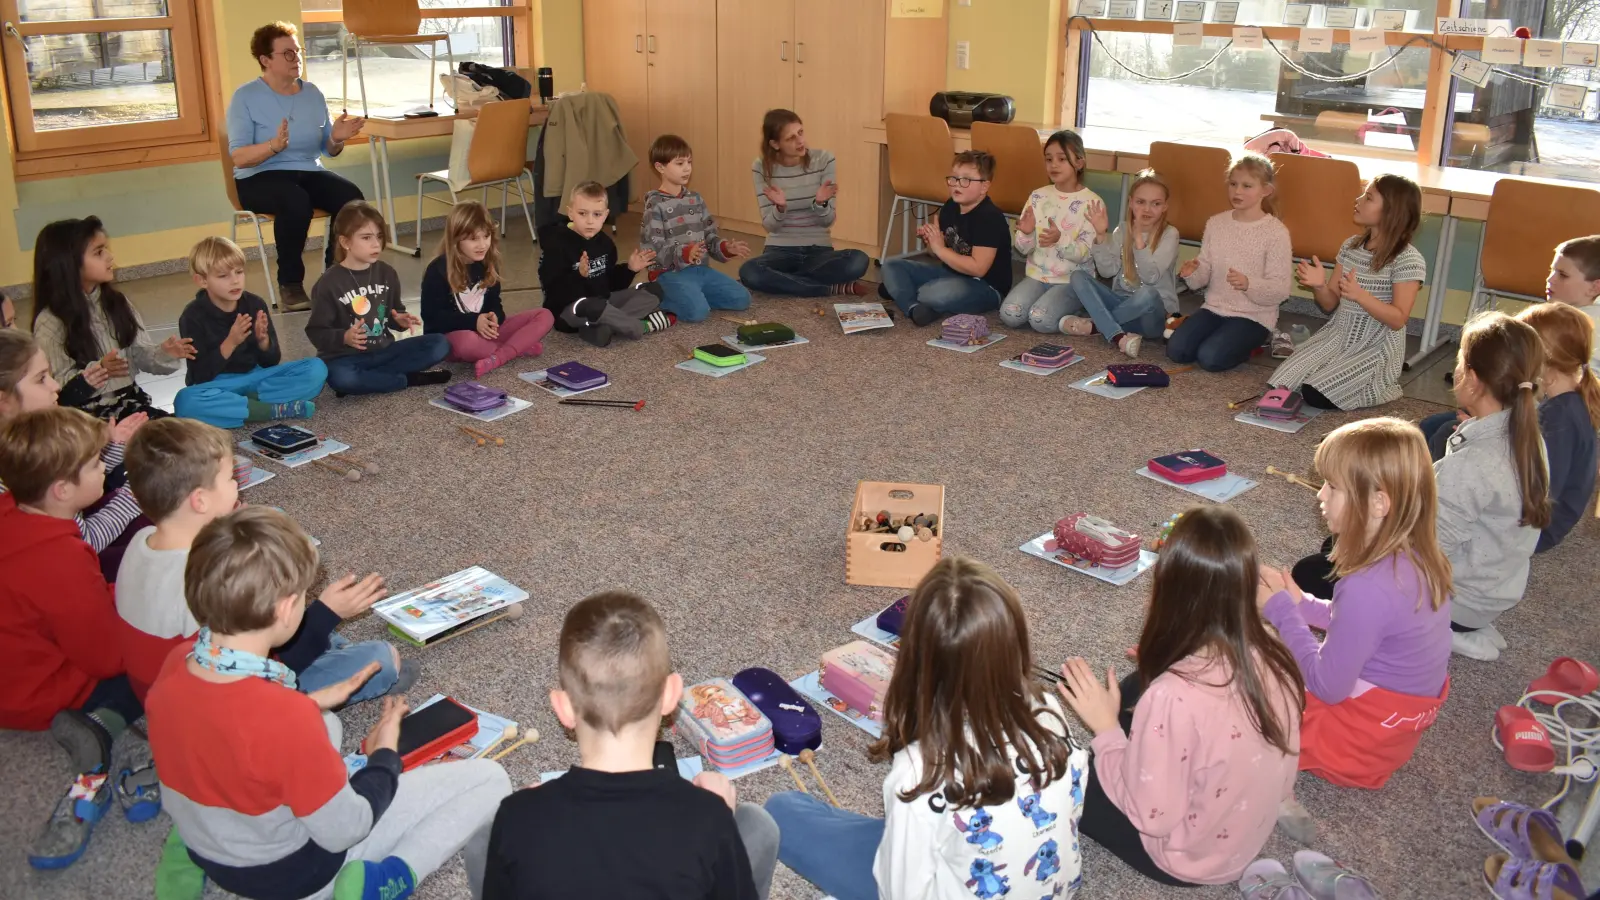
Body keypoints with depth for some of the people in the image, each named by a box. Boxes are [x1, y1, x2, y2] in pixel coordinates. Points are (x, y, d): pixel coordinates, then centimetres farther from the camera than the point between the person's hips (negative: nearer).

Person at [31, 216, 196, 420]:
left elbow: (140, 354, 9)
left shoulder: (116, 302, 8)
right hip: (87, 415, -6)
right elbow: (56, 385, -11)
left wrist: (163, 354, -13)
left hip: (131, 401, 6)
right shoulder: (50, 322, -9)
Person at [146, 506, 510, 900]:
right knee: (490, 779, -5)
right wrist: (384, 755, -7)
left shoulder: (175, 665, -16)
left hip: (205, 851, 7)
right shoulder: (288, 718, -36)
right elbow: (343, 831, -22)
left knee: (327, 723, 32)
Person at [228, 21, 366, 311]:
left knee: (351, 197, -26)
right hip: (259, 178, -4)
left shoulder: (312, 93, 9)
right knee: (296, 201, -38)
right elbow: (238, 157, -13)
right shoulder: (245, 98, -4)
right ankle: (290, 284, -24)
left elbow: (327, 150, 11)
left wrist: (336, 139, -13)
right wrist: (274, 146, -31)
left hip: (308, 172, 5)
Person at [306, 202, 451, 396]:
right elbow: (316, 332, -8)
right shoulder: (329, 283, -10)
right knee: (339, 377, -40)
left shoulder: (387, 273, 5)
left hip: (384, 351, 5)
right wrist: (344, 337, -28)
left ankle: (366, 378, -16)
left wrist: (400, 320, -6)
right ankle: (409, 379, -19)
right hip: (347, 357, -5)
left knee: (440, 344, -11)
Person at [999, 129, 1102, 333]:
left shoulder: (1092, 203, -7)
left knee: (1041, 319, -27)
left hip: (1072, 280, -4)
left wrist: (1060, 240, -32)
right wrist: (1025, 233, -20)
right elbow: (1023, 249, 4)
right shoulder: (1037, 197, 3)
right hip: (1037, 275, 4)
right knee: (1009, 314, -21)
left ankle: (1071, 314, 6)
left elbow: (1085, 254, -13)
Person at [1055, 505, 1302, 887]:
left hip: (1189, 859, -6)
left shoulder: (1173, 696, -38)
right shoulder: (1271, 656, -18)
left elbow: (1152, 815, -26)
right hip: (1251, 831, 6)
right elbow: (1278, 765, 0)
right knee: (1134, 688, 17)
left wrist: (1105, 728, -16)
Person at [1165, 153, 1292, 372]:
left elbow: (1280, 290, -14)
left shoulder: (1276, 232, -11)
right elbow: (1204, 272, 9)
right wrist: (1192, 273, -16)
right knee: (1176, 350, -15)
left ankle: (1250, 343, 6)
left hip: (1253, 316, -5)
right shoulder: (1216, 223, 5)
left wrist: (1248, 284, -33)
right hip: (1215, 307, 5)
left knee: (1210, 357, -24)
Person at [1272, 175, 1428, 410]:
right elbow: (1331, 304, 7)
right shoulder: (1350, 247, 4)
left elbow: (1398, 320, -18)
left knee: (1315, 395, -21)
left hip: (1377, 349, -6)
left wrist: (1360, 295, -31)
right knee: (1281, 384, -11)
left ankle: (1377, 386, 7)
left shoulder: (1408, 260, -16)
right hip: (1338, 336, 6)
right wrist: (1319, 286, -16)